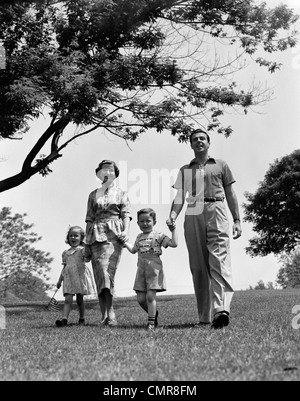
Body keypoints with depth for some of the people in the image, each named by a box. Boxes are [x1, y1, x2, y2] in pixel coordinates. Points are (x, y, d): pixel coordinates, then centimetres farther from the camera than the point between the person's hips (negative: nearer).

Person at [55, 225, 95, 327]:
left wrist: (85, 256, -35)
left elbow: (87, 259, -15)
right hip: (68, 278, 3)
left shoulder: (82, 250, 2)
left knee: (79, 300, 5)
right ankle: (64, 319, -17)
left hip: (80, 276, -3)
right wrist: (60, 280, 21)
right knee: (68, 299, -8)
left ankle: (82, 319, 18)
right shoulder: (66, 253, 17)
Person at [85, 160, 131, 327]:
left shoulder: (121, 193, 14)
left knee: (108, 271, -17)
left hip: (113, 233, -3)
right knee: (100, 273, -3)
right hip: (96, 234, 3)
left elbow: (126, 214, 4)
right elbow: (89, 219, 17)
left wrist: (126, 231, -15)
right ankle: (106, 314, 1)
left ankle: (110, 313, -17)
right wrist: (87, 240, 10)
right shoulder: (93, 194, 19)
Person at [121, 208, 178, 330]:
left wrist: (173, 230, -9)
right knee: (140, 298, 4)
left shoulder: (158, 236, -1)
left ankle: (151, 322, 1)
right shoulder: (139, 237, 16)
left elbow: (174, 243, -9)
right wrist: (125, 242, 33)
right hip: (141, 269, 6)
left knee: (150, 296, -9)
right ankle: (154, 313, 27)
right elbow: (133, 250, 33)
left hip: (154, 268, -6)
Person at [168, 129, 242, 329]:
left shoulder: (221, 165, 19)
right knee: (198, 267, -1)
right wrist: (173, 216, -4)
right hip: (193, 215, 2)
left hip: (217, 211, -2)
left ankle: (221, 309, -30)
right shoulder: (184, 170, 22)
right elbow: (179, 198, 15)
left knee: (219, 261, -18)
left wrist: (237, 220, 7)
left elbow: (230, 194, 16)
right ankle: (204, 317, 3)